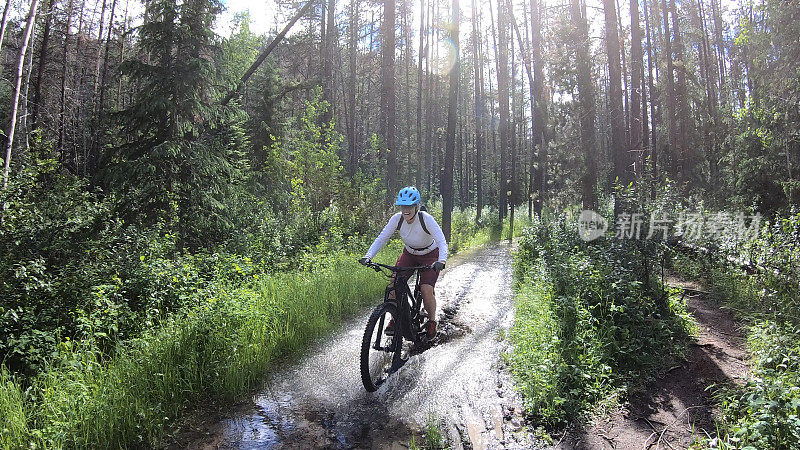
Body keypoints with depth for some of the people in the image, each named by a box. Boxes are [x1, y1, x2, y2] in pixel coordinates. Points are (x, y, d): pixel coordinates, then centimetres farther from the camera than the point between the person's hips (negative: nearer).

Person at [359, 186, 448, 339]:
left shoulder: (426, 219, -29)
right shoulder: (397, 219, -19)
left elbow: (442, 242, -36)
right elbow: (381, 239, -18)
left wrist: (441, 261, -53)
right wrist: (368, 256, -33)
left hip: (430, 256, -4)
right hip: (409, 254, 4)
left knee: (426, 289, -21)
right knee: (394, 283, -15)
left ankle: (431, 321, 6)